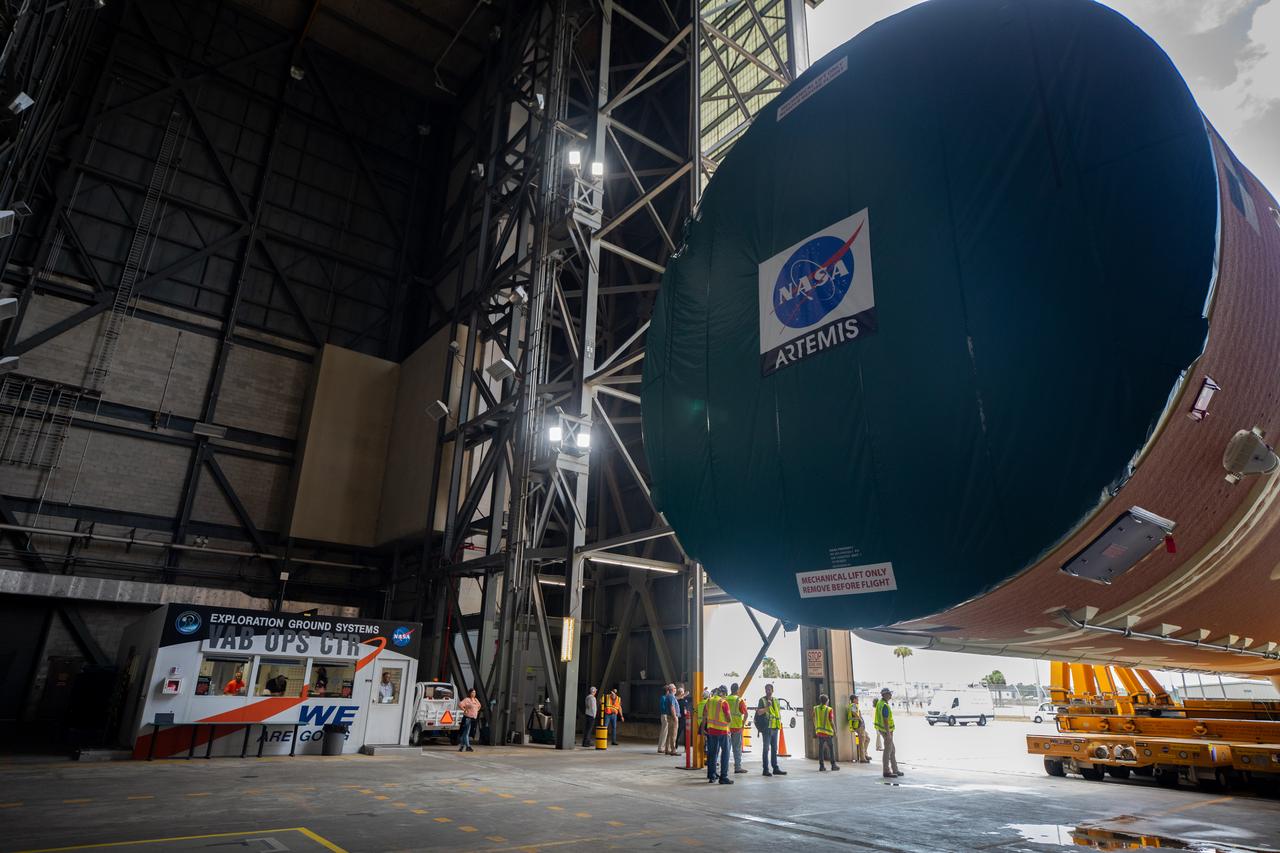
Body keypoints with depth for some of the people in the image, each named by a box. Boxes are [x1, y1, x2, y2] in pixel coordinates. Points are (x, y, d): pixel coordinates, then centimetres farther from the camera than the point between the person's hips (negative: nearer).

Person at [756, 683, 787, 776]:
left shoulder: (776, 701, 15)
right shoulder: (762, 700, -4)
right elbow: (759, 712, -15)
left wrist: (780, 722, 11)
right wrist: (767, 707, -27)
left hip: (775, 728, 6)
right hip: (767, 728, -6)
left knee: (774, 749, 12)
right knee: (766, 749, -4)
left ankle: (775, 769, 18)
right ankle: (766, 769, -1)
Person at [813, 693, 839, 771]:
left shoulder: (816, 708, 0)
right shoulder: (829, 709, -12)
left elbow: (814, 720, 7)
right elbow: (831, 721, -14)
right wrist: (835, 730, -3)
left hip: (819, 731, 4)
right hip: (828, 732, -4)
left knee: (821, 748, 8)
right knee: (831, 748, 8)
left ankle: (821, 765, 7)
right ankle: (833, 765, 8)